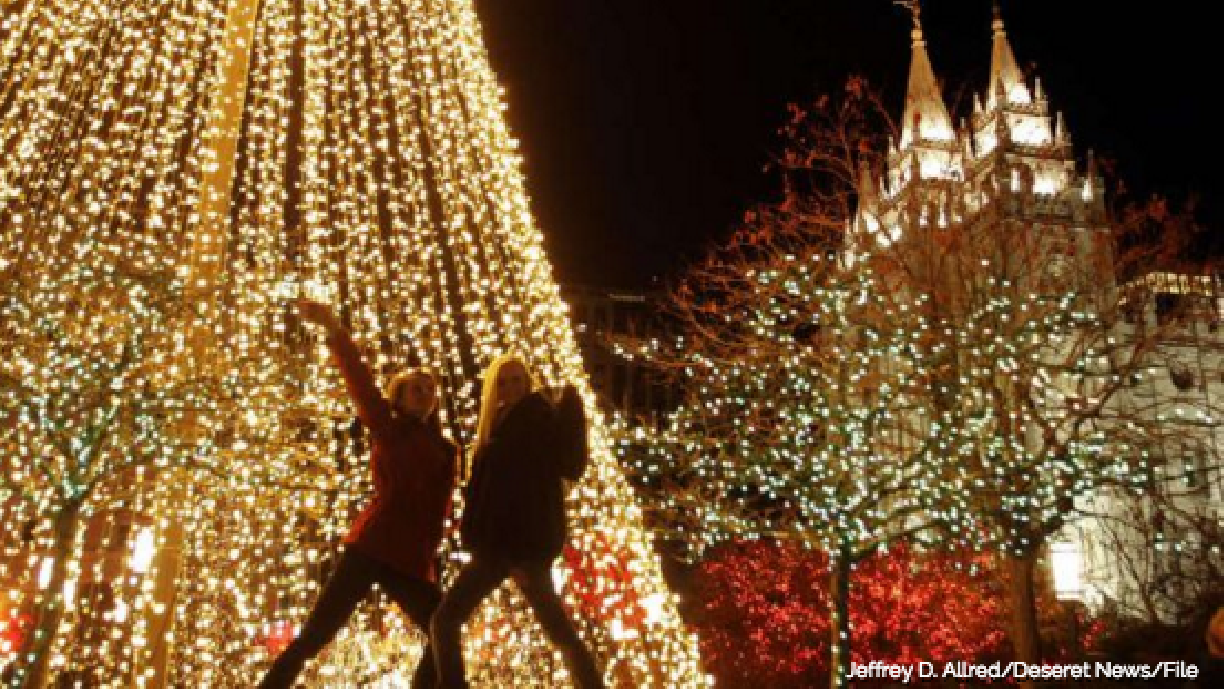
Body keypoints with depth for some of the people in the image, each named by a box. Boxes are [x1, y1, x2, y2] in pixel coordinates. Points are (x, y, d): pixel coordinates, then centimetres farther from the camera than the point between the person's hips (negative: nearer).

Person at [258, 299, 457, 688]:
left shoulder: (445, 452, 19)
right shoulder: (388, 430, 11)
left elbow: (438, 510, 12)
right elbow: (360, 382, -3)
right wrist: (334, 328, -16)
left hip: (412, 560, 4)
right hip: (371, 548, -4)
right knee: (313, 637, -10)